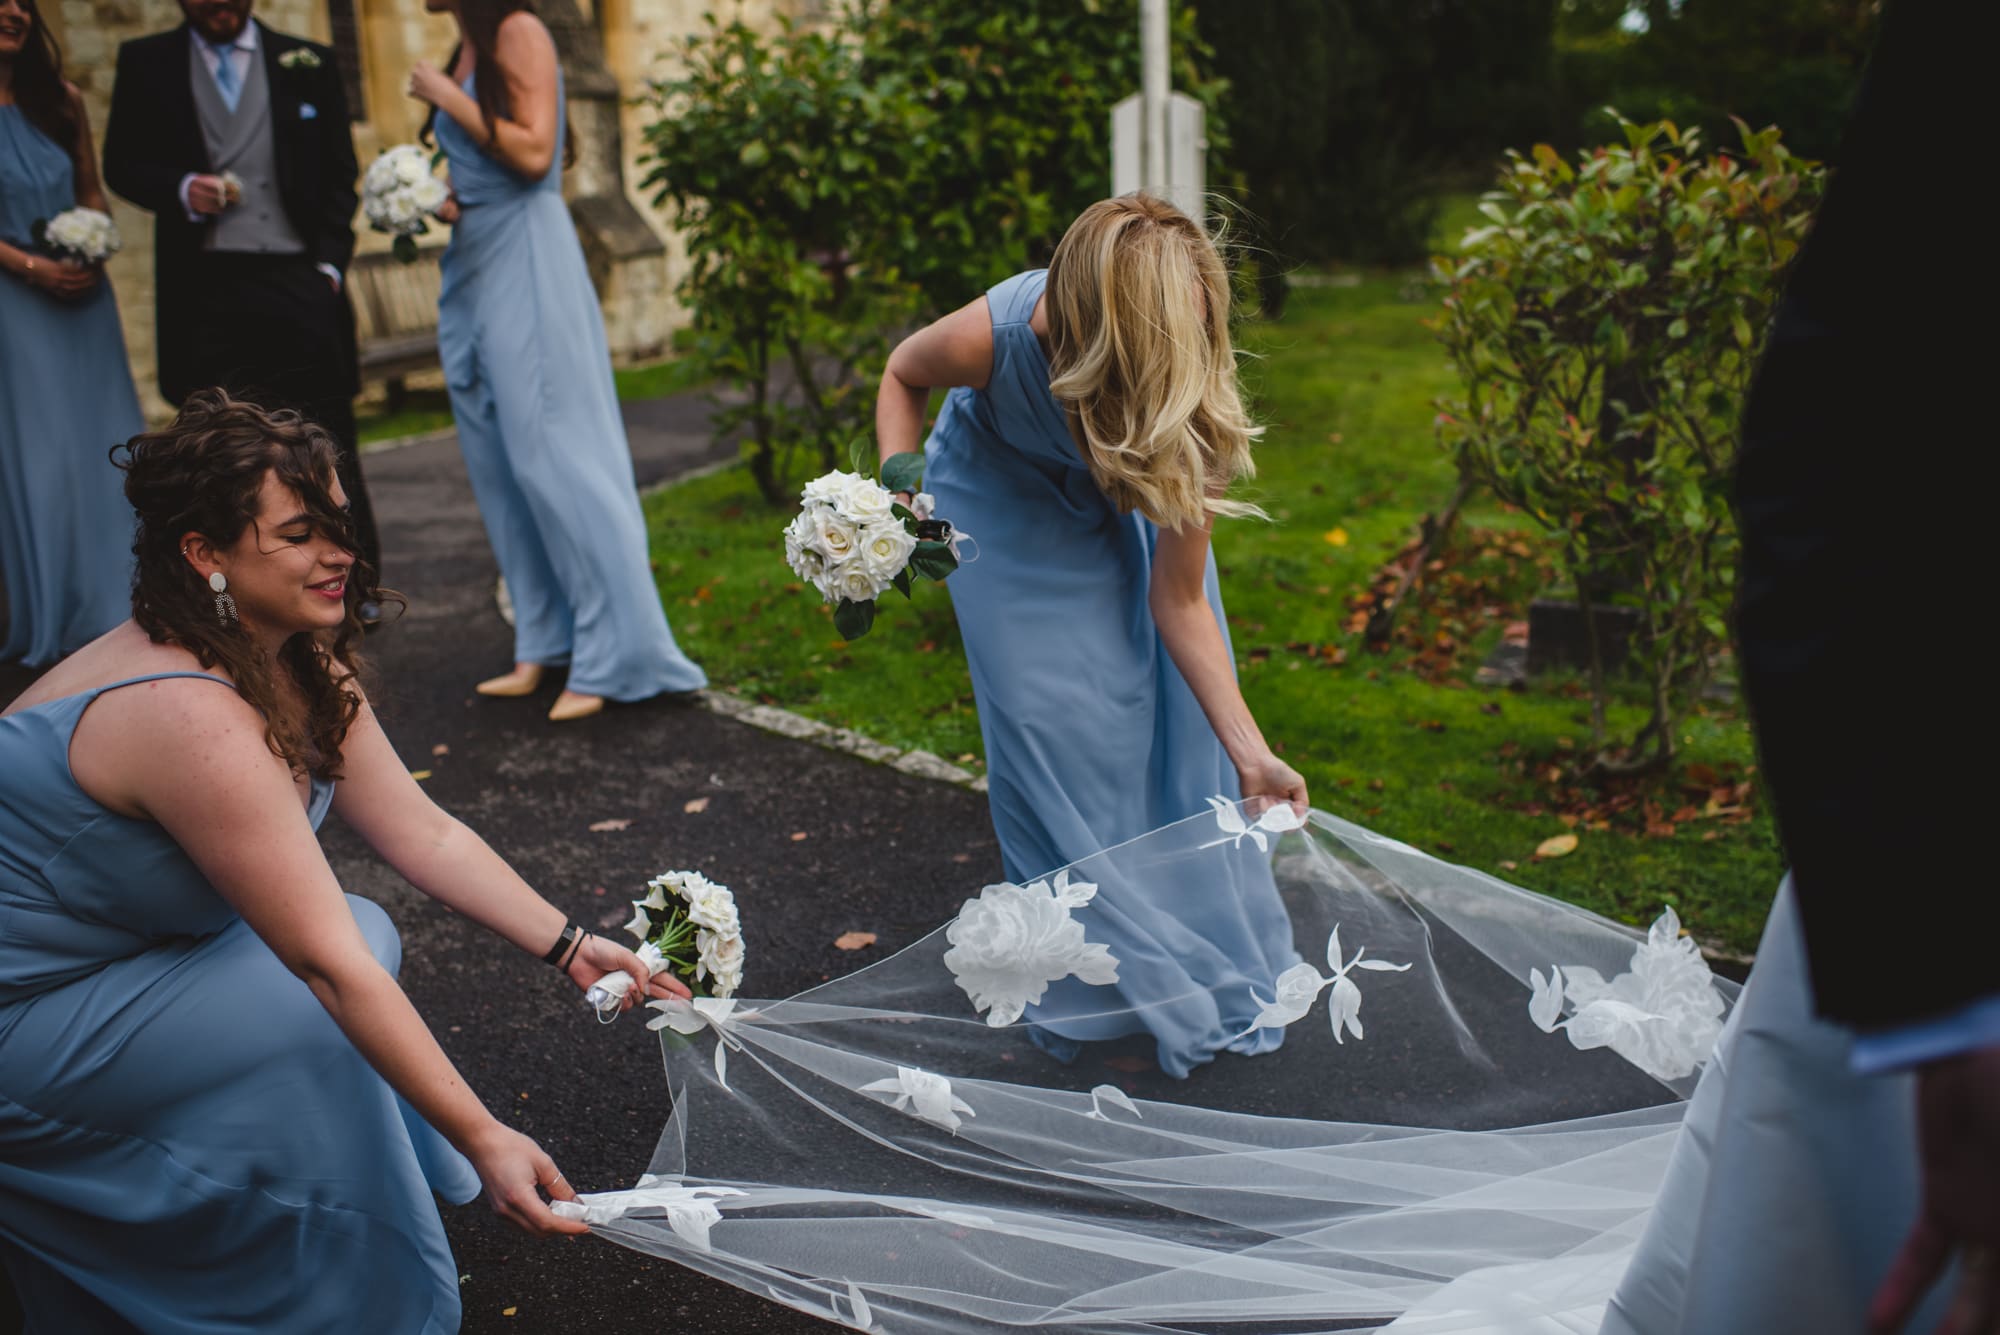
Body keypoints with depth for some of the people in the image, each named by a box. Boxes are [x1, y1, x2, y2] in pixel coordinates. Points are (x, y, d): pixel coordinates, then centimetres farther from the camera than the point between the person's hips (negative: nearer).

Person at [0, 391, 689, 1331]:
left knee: (365, 931, 1)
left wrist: (571, 949, -7)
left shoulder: (301, 665, -4)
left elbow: (422, 833, -1)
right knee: (315, 1018, -19)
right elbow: (326, 965, -34)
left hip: (128, 954, 9)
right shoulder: (192, 718, -32)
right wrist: (482, 1139, -32)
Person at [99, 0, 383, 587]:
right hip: (203, 290, 1)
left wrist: (330, 263, -1)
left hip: (298, 280, 0)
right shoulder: (144, 62, 10)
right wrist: (180, 189, -9)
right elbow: (121, 163, 11)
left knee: (327, 443, 0)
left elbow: (339, 175, 9)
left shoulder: (310, 63, 10)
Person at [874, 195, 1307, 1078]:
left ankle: (1208, 959, 18)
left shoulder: (1194, 408, -35)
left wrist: (1249, 752, -29)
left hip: (1128, 504, 1)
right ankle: (1102, 988, 9)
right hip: (1003, 503, -1)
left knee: (1174, 717, -3)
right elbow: (903, 374, -12)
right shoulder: (997, 335, -40)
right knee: (1053, 728, -8)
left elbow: (1179, 603, -26)